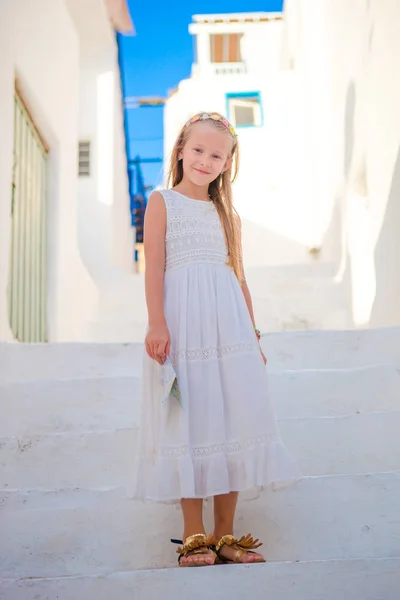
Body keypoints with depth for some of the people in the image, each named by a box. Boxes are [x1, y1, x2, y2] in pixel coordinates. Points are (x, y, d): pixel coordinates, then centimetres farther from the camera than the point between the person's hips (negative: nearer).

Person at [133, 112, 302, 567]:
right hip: (182, 320, -4)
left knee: (232, 419, 2)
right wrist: (156, 323, -14)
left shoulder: (227, 214, 19)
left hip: (228, 323, 4)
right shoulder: (162, 202, 6)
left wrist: (252, 334, 14)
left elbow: (238, 276, 18)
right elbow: (154, 266, -3)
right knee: (188, 423, -4)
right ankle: (194, 536, 5)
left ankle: (225, 534, 11)